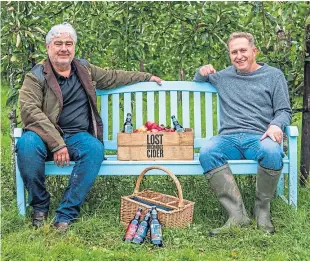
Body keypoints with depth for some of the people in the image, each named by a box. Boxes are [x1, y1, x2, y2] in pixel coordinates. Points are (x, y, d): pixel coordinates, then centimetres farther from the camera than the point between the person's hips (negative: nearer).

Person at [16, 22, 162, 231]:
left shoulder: (84, 69, 14)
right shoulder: (36, 77, -3)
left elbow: (113, 77, 29)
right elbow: (30, 111, -17)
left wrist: (146, 77, 32)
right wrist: (57, 144, -26)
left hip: (78, 137, 3)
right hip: (46, 136, -3)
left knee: (95, 149, -31)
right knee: (27, 144, -36)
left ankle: (66, 214, -27)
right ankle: (40, 207, -15)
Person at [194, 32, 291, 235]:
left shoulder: (273, 75, 15)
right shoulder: (224, 76, 24)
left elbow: (284, 111, 9)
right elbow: (198, 81, 40)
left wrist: (276, 125, -15)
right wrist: (202, 72, 15)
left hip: (258, 137, -2)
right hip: (228, 137, 2)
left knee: (272, 151, -39)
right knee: (207, 152, -32)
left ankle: (262, 210, -17)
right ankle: (238, 215, -34)